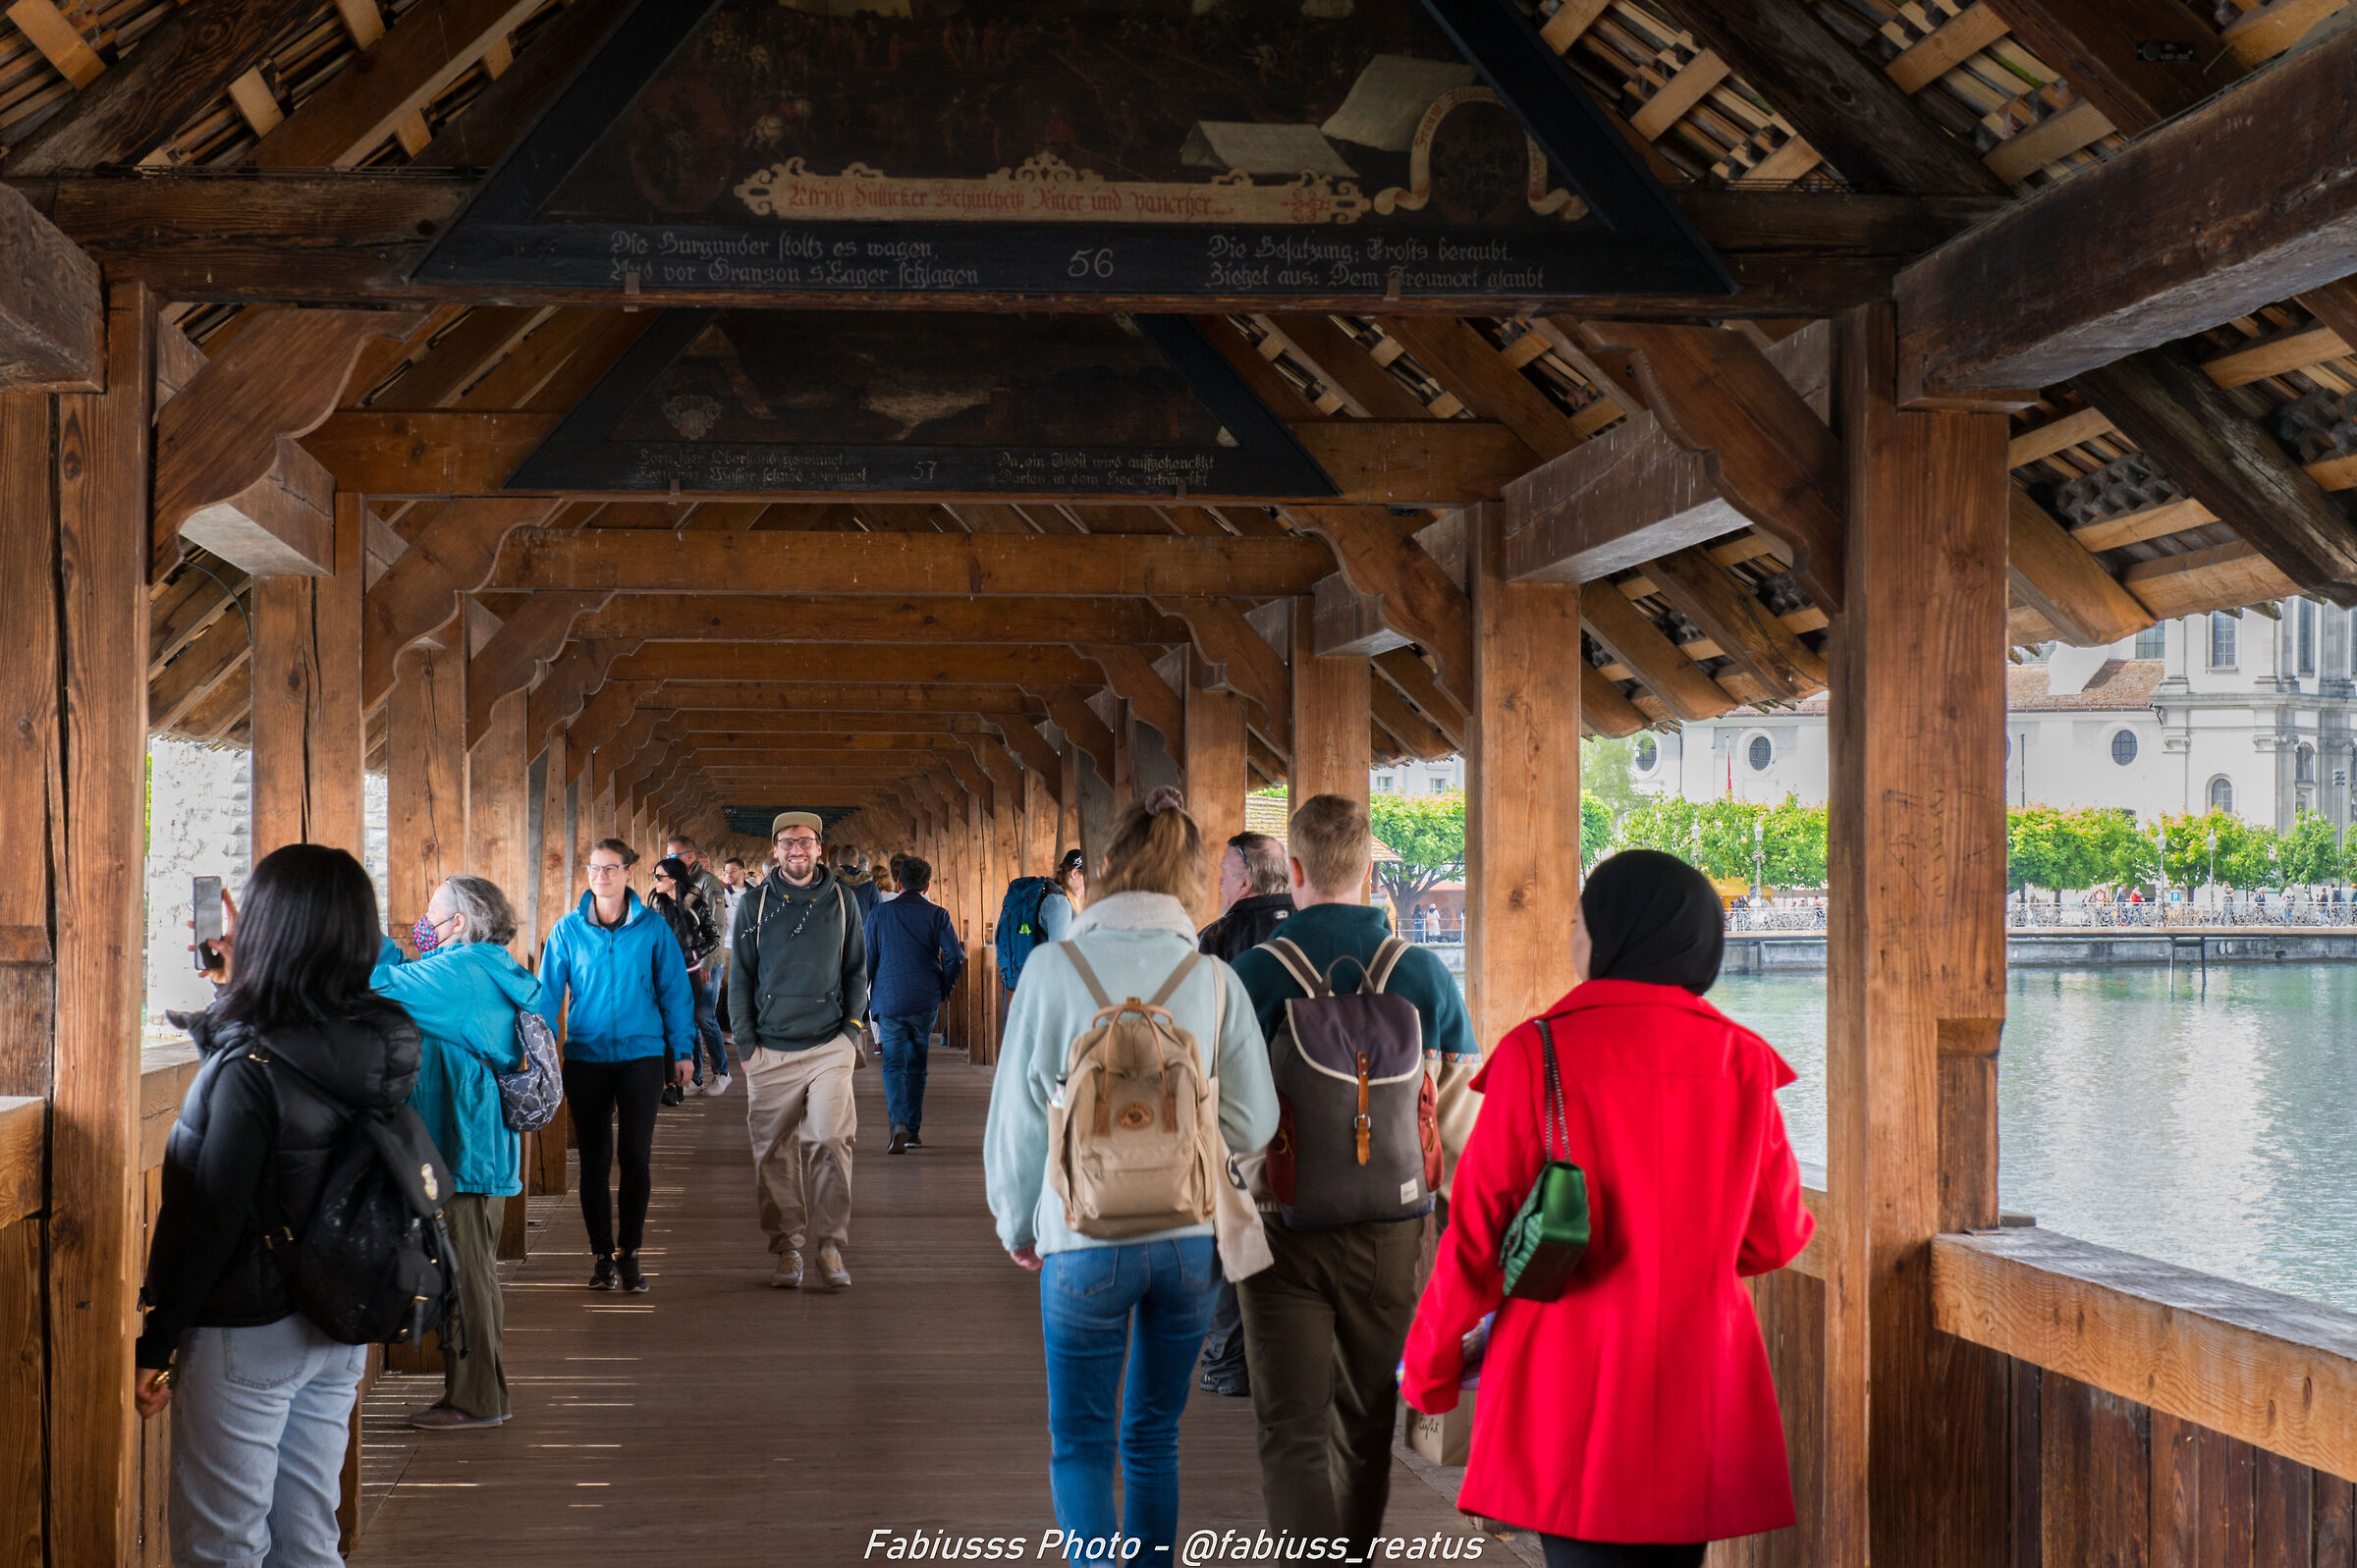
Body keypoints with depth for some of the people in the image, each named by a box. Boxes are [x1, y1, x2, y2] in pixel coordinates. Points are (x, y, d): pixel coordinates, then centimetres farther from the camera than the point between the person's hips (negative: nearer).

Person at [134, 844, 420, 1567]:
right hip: (339, 1331, 7)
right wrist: (237, 988, 23)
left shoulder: (249, 1068, -21)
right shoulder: (373, 1045, -1)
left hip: (247, 1336, -7)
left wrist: (153, 1347, -10)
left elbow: (205, 1222, -19)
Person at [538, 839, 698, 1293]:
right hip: (586, 1058, 1)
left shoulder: (651, 927, -1)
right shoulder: (568, 931, 1)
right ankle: (601, 1256, 14)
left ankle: (629, 1254, 15)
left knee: (636, 1157, 3)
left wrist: (683, 1051, 2)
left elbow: (675, 991, 4)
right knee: (595, 1159, 5)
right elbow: (548, 996, 3)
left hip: (642, 1055, 0)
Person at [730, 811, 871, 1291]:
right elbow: (741, 976, 9)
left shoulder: (841, 899, 7)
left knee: (830, 1141, -12)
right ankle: (787, 1249, 12)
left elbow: (857, 969, 14)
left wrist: (852, 1027, 4)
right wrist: (746, 1042, 3)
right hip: (771, 1050, 1)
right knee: (775, 1152, 3)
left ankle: (831, 1244, -4)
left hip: (829, 1045, -1)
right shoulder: (757, 903, 6)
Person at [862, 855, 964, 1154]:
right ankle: (913, 1131, 18)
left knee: (893, 1065, 0)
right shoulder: (937, 915, 1)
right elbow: (955, 956, -7)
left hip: (889, 1001, -1)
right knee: (916, 1065, 15)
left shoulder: (879, 913, 1)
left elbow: (867, 960, 2)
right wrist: (943, 990, 9)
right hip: (925, 1001, 1)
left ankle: (899, 1123, -22)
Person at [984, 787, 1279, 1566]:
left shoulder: (1054, 967, -8)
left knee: (1079, 1442, 9)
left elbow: (1017, 1114, -4)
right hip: (1190, 1236, 2)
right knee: (1154, 1437, 16)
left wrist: (1016, 1224, 10)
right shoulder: (1214, 979, -3)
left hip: (1084, 1239, -2)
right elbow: (1254, 1120, -2)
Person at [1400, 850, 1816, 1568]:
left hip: (1572, 1383, -3)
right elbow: (1774, 1236, 5)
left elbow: (1479, 1229, -6)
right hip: (1700, 1389, 3)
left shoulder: (1540, 1052, -8)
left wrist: (1431, 1361, 7)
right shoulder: (1740, 1059, 0)